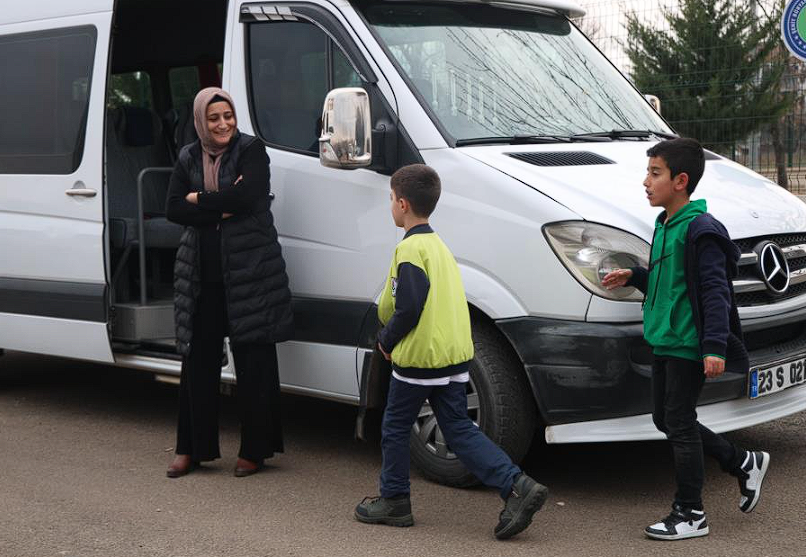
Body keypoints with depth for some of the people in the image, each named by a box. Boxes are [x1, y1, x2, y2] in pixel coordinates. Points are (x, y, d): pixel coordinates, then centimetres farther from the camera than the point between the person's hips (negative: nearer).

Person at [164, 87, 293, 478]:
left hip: (250, 271, -4)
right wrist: (222, 209, -12)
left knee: (253, 361, 2)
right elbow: (173, 209, -1)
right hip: (201, 274, 4)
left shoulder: (251, 151, -2)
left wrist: (198, 199, -6)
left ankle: (254, 450, 12)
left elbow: (246, 197, -18)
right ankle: (192, 448, 19)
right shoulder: (188, 158, 11)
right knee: (197, 360, 8)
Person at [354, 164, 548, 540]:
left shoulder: (410, 248, -14)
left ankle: (394, 500, 22)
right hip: (455, 354, 9)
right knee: (459, 428, 9)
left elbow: (408, 308, -21)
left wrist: (386, 341, -6)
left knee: (395, 427, 10)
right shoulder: (438, 245, 16)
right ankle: (517, 486, -4)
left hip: (419, 356, -8)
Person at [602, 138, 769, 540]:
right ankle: (744, 464, 29)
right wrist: (633, 277, 9)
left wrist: (715, 346, -26)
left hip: (689, 345, -10)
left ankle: (690, 515, 8)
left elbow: (714, 291, -21)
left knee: (679, 424, -4)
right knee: (665, 419, 16)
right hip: (665, 342, 10)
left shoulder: (700, 229, -16)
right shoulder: (665, 226, 12)